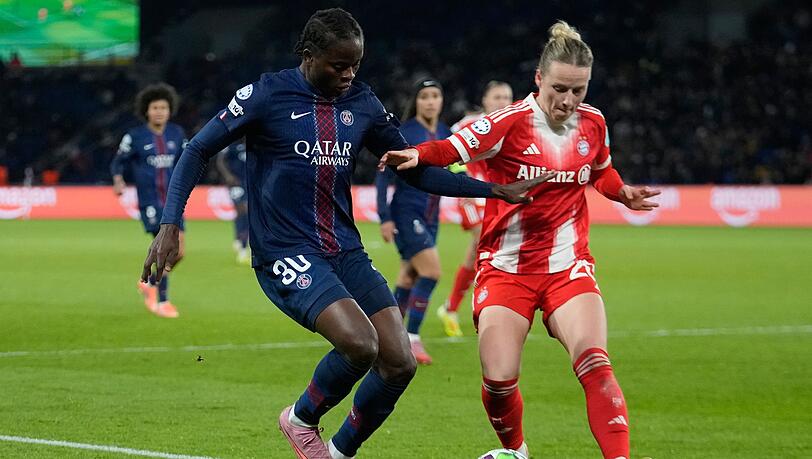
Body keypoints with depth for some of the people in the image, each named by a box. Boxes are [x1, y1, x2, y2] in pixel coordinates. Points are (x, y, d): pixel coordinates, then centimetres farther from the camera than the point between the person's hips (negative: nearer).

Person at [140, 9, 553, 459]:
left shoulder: (362, 103, 8)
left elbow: (417, 171, 14)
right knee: (360, 344, -27)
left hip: (345, 250, 6)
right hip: (285, 254, -6)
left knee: (399, 362, -7)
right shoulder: (268, 95, -7)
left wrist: (496, 189, 6)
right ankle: (301, 420, 4)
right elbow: (198, 151, -2)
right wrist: (169, 225, -13)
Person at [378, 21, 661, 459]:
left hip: (568, 266, 2)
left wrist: (623, 192, 4)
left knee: (594, 363, -21)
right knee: (499, 381, -10)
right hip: (506, 268, -2)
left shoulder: (593, 123, 3)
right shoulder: (509, 122, -12)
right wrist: (418, 154, -44)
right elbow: (453, 148, -23)